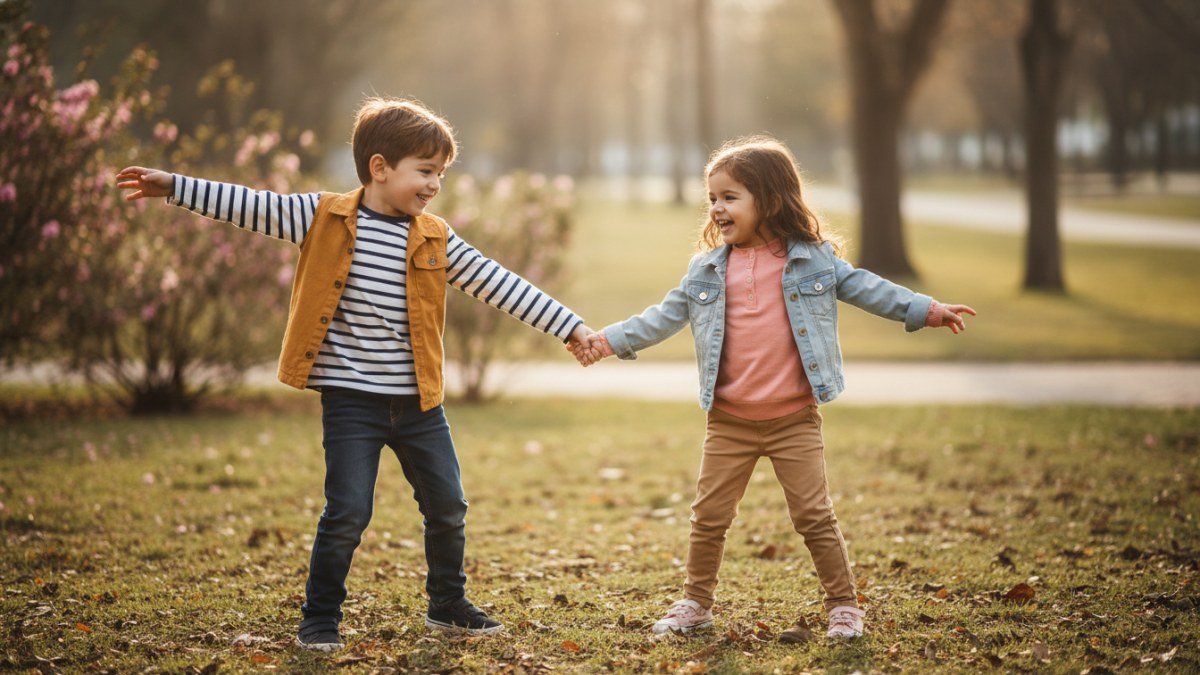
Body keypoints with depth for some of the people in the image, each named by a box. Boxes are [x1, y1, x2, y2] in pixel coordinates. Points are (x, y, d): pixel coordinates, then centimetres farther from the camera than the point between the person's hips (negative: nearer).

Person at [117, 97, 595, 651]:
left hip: (418, 402, 4)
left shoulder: (436, 240, 4)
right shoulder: (326, 218, -5)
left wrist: (569, 326, 5)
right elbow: (252, 207, -3)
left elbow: (496, 284, 6)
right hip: (351, 398, -4)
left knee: (448, 508, 10)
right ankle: (319, 619, 10)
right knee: (348, 514, -7)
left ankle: (448, 606, 30)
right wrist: (174, 186, -7)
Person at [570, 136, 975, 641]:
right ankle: (695, 603, 23)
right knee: (709, 517, 8)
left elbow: (865, 289, 4)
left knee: (814, 515, 0)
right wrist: (611, 340, 1)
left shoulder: (813, 258, -2)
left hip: (794, 420, -2)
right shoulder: (706, 270, 4)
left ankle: (843, 604, 12)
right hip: (729, 423, 3)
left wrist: (926, 310, 1)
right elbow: (666, 316, 7)